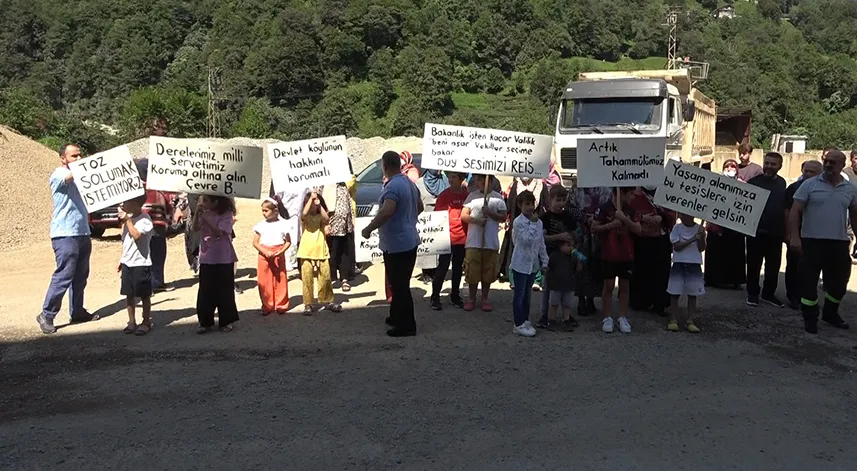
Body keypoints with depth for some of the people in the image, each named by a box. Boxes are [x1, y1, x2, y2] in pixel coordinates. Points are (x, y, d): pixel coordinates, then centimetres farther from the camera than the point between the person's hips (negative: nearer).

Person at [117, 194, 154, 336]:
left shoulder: (144, 219, -13)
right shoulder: (128, 218, 11)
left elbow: (136, 235, -28)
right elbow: (125, 242, 18)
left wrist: (127, 220, -24)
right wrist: (121, 260, 18)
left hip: (141, 263, -7)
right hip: (127, 263, 7)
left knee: (144, 295, 2)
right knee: (129, 294, 11)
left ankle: (146, 322, 12)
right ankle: (132, 322, 20)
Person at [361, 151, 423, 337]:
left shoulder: (393, 187, -20)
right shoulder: (410, 184, 10)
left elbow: (386, 212, -33)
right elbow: (419, 207, 24)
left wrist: (368, 228, -21)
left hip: (396, 244, -10)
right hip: (409, 241, 10)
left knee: (399, 286, -2)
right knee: (400, 283, 20)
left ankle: (407, 326, 4)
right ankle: (397, 317, 33)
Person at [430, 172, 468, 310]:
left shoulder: (467, 195, 3)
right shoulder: (444, 195, -5)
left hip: (462, 238, 3)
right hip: (447, 238, -3)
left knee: (458, 268, 13)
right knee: (442, 268, -1)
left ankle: (455, 296, 24)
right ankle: (435, 297, 7)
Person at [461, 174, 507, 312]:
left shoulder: (497, 197, 5)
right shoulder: (472, 196, 6)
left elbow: (503, 217, 4)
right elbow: (463, 215, 2)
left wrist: (491, 213, -13)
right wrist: (476, 220, -16)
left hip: (491, 241, 0)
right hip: (473, 241, 0)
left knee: (488, 271, 6)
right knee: (472, 271, 2)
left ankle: (485, 298, 18)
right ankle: (472, 298, 15)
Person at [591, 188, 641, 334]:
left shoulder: (630, 211, 8)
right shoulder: (605, 208, -5)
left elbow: (638, 230, -2)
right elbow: (594, 228, -4)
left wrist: (624, 219, -14)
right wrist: (610, 225, -17)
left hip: (627, 255, 4)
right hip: (609, 255, -4)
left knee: (624, 286, 6)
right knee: (608, 286, 2)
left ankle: (623, 318, 13)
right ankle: (607, 318, 9)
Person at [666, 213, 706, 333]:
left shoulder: (699, 228, 1)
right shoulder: (677, 228, -4)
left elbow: (701, 249, -1)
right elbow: (676, 246, -11)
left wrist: (702, 237, -18)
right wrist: (691, 240, -20)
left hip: (695, 264, 2)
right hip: (679, 263, -2)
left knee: (693, 293, 5)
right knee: (675, 292, 1)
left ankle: (690, 321, 13)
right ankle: (673, 320, 10)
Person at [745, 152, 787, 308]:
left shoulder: (782, 184, 8)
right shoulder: (754, 181, -4)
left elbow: (785, 208, 15)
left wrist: (786, 231, 13)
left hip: (776, 232, 4)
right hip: (756, 231, -4)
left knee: (773, 266, 10)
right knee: (754, 264, 4)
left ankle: (769, 293, 22)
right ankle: (752, 293, 15)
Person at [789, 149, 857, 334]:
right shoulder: (810, 184, -4)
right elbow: (795, 211, -6)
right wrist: (794, 236, -14)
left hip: (839, 242, 3)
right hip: (812, 241, -3)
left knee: (838, 281, 12)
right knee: (809, 281, 1)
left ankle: (830, 313, 33)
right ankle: (810, 318, 13)